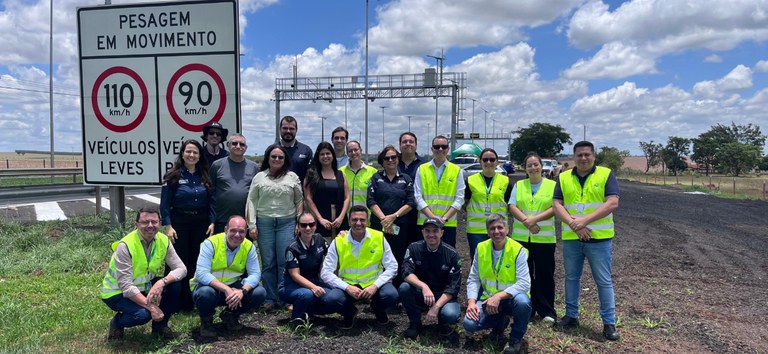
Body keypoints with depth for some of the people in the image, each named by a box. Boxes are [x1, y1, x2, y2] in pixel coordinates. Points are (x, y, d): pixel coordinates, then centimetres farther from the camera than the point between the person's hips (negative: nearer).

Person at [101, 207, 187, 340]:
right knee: (143, 314, -31)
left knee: (175, 286, -19)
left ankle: (160, 325, 5)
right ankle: (117, 323, 5)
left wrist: (162, 282, -35)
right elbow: (125, 286, -28)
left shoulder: (163, 241, -11)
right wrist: (151, 306, -33)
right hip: (117, 292, -5)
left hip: (144, 286, 5)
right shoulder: (125, 246, -26)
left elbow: (181, 269, -14)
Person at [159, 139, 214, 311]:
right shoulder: (173, 175, -2)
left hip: (202, 223, 3)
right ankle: (183, 302, 10)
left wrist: (212, 222, 0)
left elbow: (211, 201, 9)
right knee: (180, 264, 0)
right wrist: (168, 226, -11)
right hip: (180, 223, -3)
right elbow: (165, 204, -4)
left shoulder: (205, 176, 8)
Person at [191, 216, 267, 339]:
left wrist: (243, 291, -32)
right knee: (205, 293, -37)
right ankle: (206, 321, 0)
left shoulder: (249, 247, -8)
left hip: (233, 287, 4)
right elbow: (201, 273, -29)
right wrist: (226, 290, -37)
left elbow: (255, 274, -11)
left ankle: (230, 315, 12)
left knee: (260, 293, -17)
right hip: (209, 286, -4)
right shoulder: (211, 243, -19)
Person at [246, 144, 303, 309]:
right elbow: (252, 201, 6)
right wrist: (252, 225, -1)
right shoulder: (259, 177, 8)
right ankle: (270, 299, 13)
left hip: (287, 223, -1)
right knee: (268, 263, 4)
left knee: (285, 262, -3)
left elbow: (299, 201, 9)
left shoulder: (292, 177, 7)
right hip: (264, 223, 1)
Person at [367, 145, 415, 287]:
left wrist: (394, 216, -11)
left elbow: (411, 202, 1)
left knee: (398, 261, 0)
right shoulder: (376, 178, 9)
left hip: (400, 226, 0)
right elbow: (371, 201, 0)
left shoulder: (406, 179, 10)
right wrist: (383, 219, -11)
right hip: (378, 225, 0)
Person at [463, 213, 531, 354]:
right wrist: (471, 302, -16)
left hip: (511, 299, -3)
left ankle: (516, 338, -6)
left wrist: (499, 296, -31)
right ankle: (500, 322, 14)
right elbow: (473, 279, 1)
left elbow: (524, 283, -21)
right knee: (469, 323, -20)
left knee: (522, 301, -38)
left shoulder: (518, 250, -14)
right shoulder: (481, 248, -2)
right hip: (489, 299, 3)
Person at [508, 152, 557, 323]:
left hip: (545, 237, -2)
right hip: (521, 237, 2)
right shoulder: (518, 185, 11)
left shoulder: (552, 185, 4)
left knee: (545, 274, 2)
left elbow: (555, 208, -6)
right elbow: (512, 207, 1)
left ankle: (546, 311, 12)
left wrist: (535, 219, -17)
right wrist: (527, 222, -15)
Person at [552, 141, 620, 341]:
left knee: (604, 281, 4)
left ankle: (609, 322, 15)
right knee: (571, 277, 14)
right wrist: (573, 223, -16)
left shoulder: (606, 175, -2)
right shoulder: (564, 177, 6)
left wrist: (585, 220, -19)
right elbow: (556, 205, 0)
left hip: (599, 238, -3)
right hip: (571, 238, 3)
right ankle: (571, 316, 28)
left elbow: (613, 203, -12)